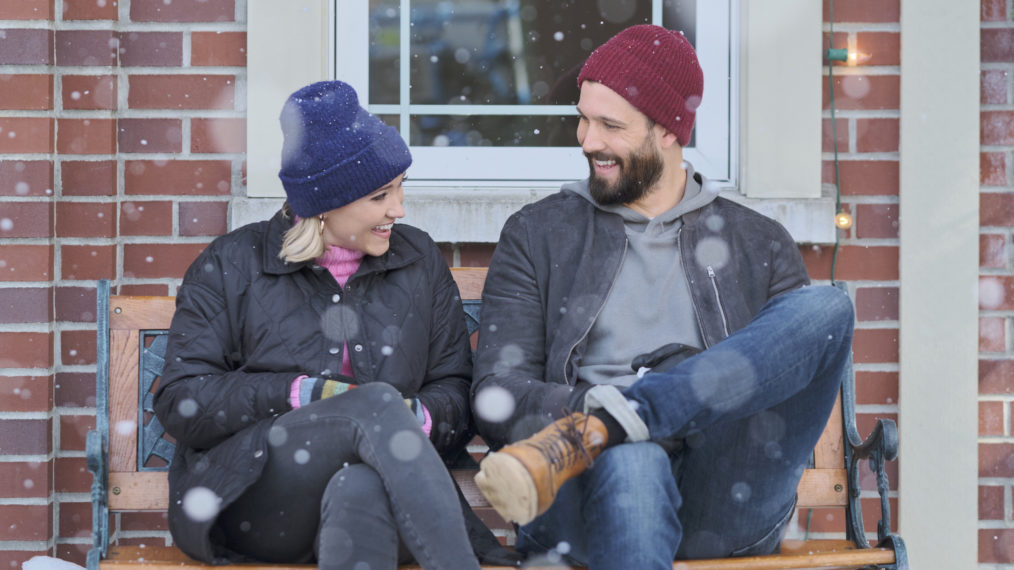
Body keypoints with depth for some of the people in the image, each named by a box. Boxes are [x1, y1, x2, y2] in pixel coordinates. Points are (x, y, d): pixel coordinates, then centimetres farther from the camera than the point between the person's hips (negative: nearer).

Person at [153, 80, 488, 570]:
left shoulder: (419, 260, 17)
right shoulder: (230, 266, 9)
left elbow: (457, 396, 15)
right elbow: (179, 402, 1)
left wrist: (417, 417, -9)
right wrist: (301, 394, -10)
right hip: (249, 495, -2)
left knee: (360, 489, -38)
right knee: (377, 401, -32)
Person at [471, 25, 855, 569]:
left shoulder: (760, 244, 20)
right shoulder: (537, 235, 17)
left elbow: (801, 389, 8)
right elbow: (496, 403, 7)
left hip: (727, 505, 2)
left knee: (826, 308, -22)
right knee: (629, 460, -40)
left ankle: (585, 435, -30)